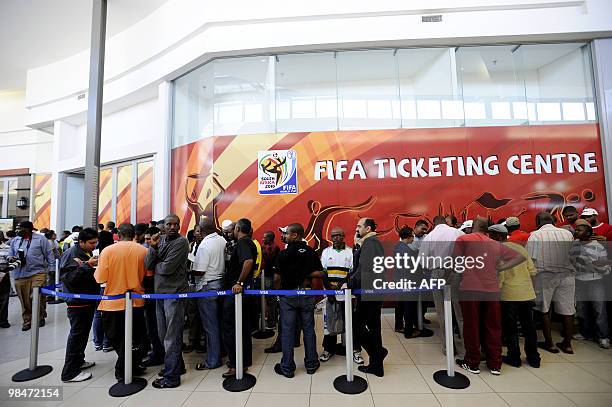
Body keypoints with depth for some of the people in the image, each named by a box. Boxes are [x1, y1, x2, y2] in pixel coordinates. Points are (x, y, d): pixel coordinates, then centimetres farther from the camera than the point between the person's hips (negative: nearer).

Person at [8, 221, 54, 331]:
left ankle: (41, 317, 14)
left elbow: (49, 254, 1)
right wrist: (10, 258, -3)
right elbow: (10, 254, 21)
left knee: (37, 297, -6)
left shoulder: (40, 239, 0)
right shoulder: (15, 241, 14)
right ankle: (27, 320, 17)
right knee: (24, 299, 4)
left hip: (38, 273, -4)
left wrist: (51, 268, -4)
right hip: (20, 275, 4)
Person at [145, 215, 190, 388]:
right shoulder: (160, 240, 9)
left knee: (171, 337, 2)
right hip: (160, 292, 8)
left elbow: (167, 268, -18)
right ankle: (177, 366, 37)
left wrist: (155, 265, 1)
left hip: (174, 293, -8)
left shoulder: (181, 242, -12)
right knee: (163, 335, 19)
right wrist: (153, 247, -11)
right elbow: (147, 265, 2)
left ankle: (171, 377, 15)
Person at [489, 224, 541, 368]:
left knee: (510, 327, 8)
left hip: (509, 295, -6)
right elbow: (532, 271, 7)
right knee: (529, 326, 16)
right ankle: (533, 358, 27)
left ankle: (514, 357, 18)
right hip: (528, 294, 6)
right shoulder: (520, 247, 8)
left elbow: (500, 274, -16)